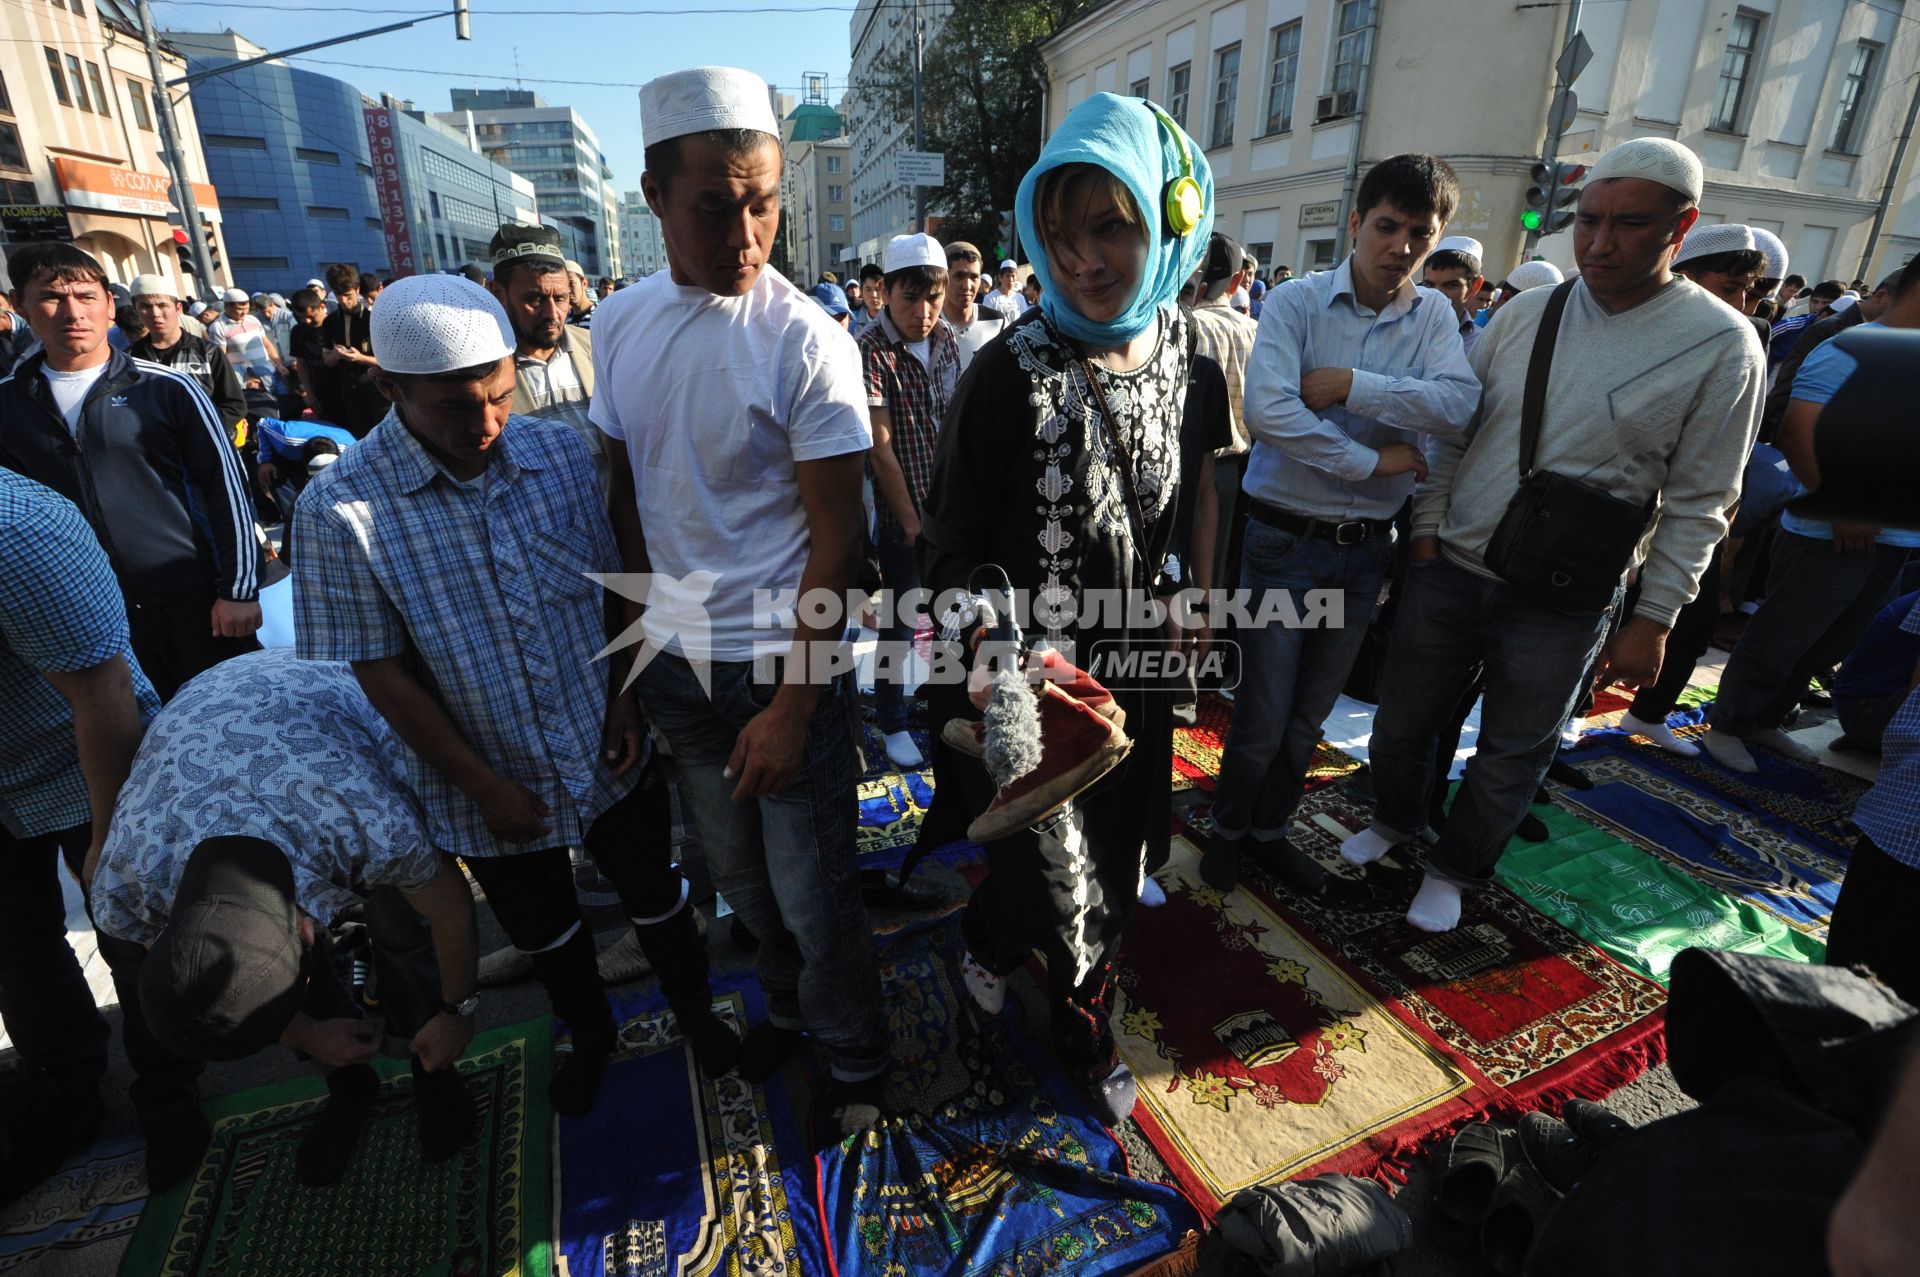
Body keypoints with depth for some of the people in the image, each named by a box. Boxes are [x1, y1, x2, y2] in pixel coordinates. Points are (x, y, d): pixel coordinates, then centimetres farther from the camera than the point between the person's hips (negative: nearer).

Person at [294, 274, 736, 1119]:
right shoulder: (339, 509, -17)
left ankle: (694, 1011, 48)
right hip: (492, 781, 0)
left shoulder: (560, 453, -10)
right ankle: (591, 1034, 53)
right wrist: (481, 785, -11)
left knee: (656, 899, 20)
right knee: (544, 932, 24)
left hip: (611, 756, 1)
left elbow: (616, 584, 0)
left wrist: (627, 697, -9)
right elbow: (379, 670, -12)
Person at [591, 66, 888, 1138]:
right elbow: (630, 495, 8)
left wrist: (793, 706, -16)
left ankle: (856, 1060, 34)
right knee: (740, 875, 21)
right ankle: (788, 1006, 48)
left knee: (814, 890, 7)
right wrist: (635, 650, 4)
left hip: (784, 659, -5)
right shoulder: (619, 323, 4)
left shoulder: (805, 340, -13)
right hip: (675, 660, 5)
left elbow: (838, 542, -15)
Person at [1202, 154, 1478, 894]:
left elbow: (1459, 407, -14)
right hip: (1286, 540, -4)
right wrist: (1373, 462, -17)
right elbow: (1267, 410, -25)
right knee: (1262, 716, 4)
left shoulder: (1434, 315, 3)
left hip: (1367, 548, 4)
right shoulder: (1297, 302, -8)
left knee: (1309, 718, 17)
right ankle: (1228, 830, 30)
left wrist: (1350, 383, -21)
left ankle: (1270, 830, 38)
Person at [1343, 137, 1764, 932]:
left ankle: (1453, 869, 36)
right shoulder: (1524, 312, 1)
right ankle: (1395, 821, 43)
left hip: (1562, 602, -2)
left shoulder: (1722, 346, -7)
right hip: (1450, 569, 3)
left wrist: (1653, 621, -8)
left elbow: (1698, 503, -5)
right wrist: (1427, 525, 3)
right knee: (1402, 723, 15)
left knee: (1512, 757, 12)